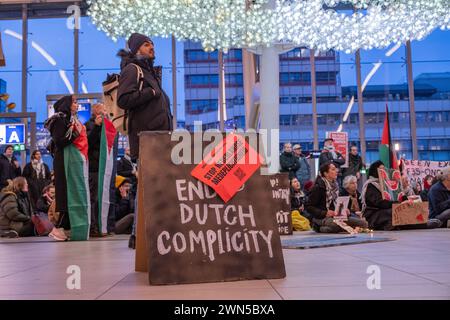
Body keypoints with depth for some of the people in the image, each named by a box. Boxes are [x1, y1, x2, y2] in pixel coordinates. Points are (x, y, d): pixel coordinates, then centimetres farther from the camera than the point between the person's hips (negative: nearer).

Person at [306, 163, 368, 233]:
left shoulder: (335, 185, 16)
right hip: (322, 219, -8)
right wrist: (324, 213, -23)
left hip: (336, 216, 8)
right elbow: (309, 207, -11)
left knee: (363, 223, -9)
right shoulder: (319, 187, -8)